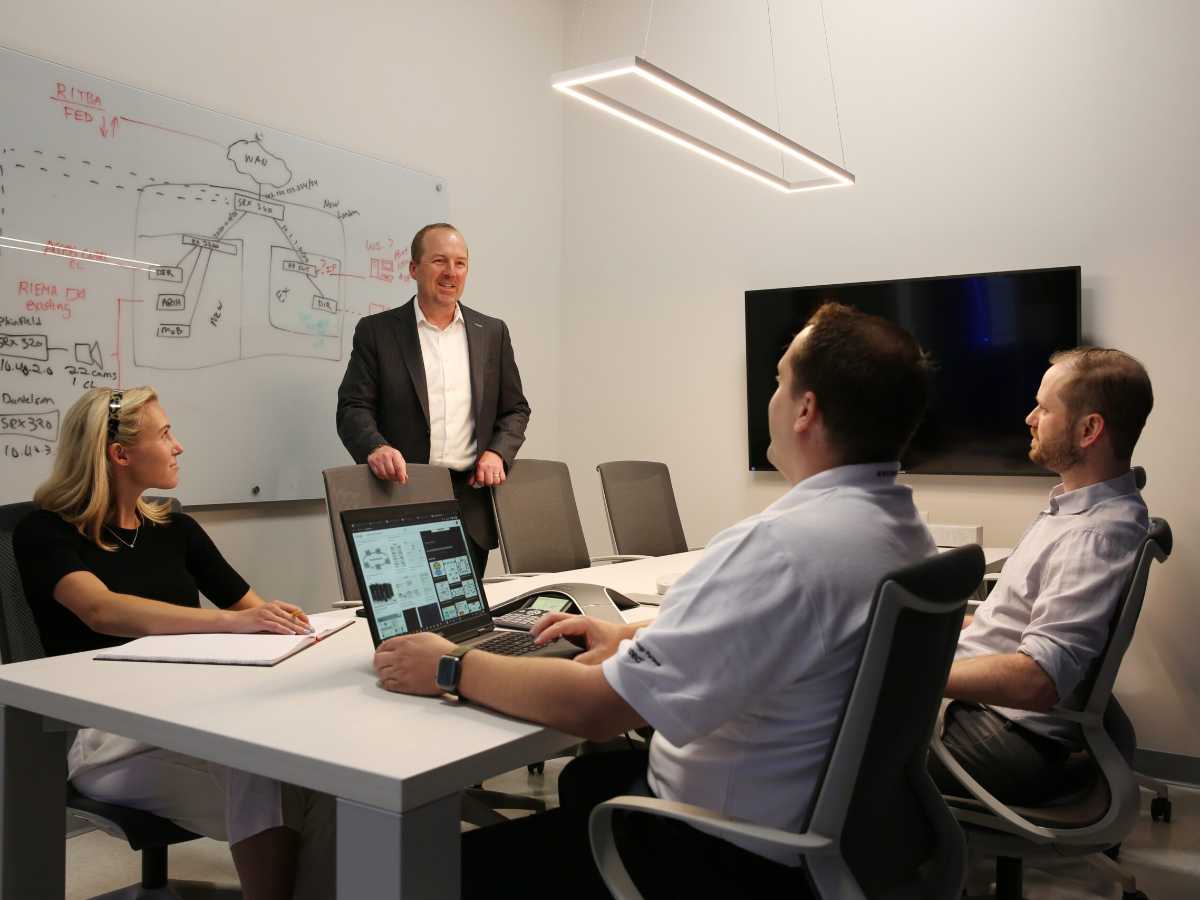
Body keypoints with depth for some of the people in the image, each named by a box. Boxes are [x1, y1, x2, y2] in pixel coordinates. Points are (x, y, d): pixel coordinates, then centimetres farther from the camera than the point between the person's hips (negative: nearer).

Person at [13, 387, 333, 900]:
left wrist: (275, 619, -12)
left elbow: (252, 608, 14)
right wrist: (232, 621, -33)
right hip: (106, 730, -4)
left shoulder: (175, 529, 16)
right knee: (261, 776, -33)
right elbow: (102, 611, -21)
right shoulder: (46, 533, -1)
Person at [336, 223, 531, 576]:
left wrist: (498, 453, -4)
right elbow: (353, 408, -1)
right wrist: (377, 447, -21)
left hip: (472, 501, 3)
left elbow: (515, 410, 15)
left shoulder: (492, 332, 12)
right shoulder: (376, 331, 5)